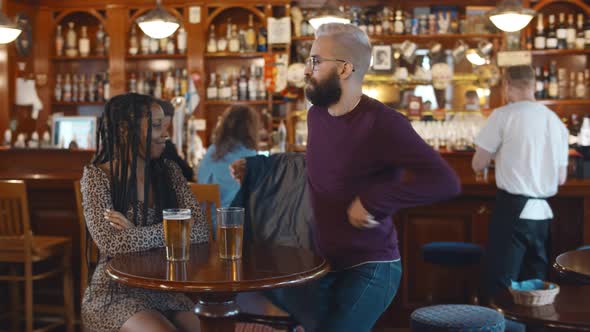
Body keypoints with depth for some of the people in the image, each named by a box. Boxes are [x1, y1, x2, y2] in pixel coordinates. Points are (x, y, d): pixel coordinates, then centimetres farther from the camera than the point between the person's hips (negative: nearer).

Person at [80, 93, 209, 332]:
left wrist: (136, 234, -15)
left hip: (166, 289, 4)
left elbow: (201, 231, -6)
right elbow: (111, 243, -20)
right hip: (116, 293, -4)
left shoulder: (169, 172, 6)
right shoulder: (97, 176, -7)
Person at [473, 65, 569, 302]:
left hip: (513, 210, -6)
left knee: (499, 288, -1)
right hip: (543, 213, 6)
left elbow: (478, 165, -4)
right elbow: (561, 178, 14)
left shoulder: (503, 115, -8)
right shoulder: (556, 121, 9)